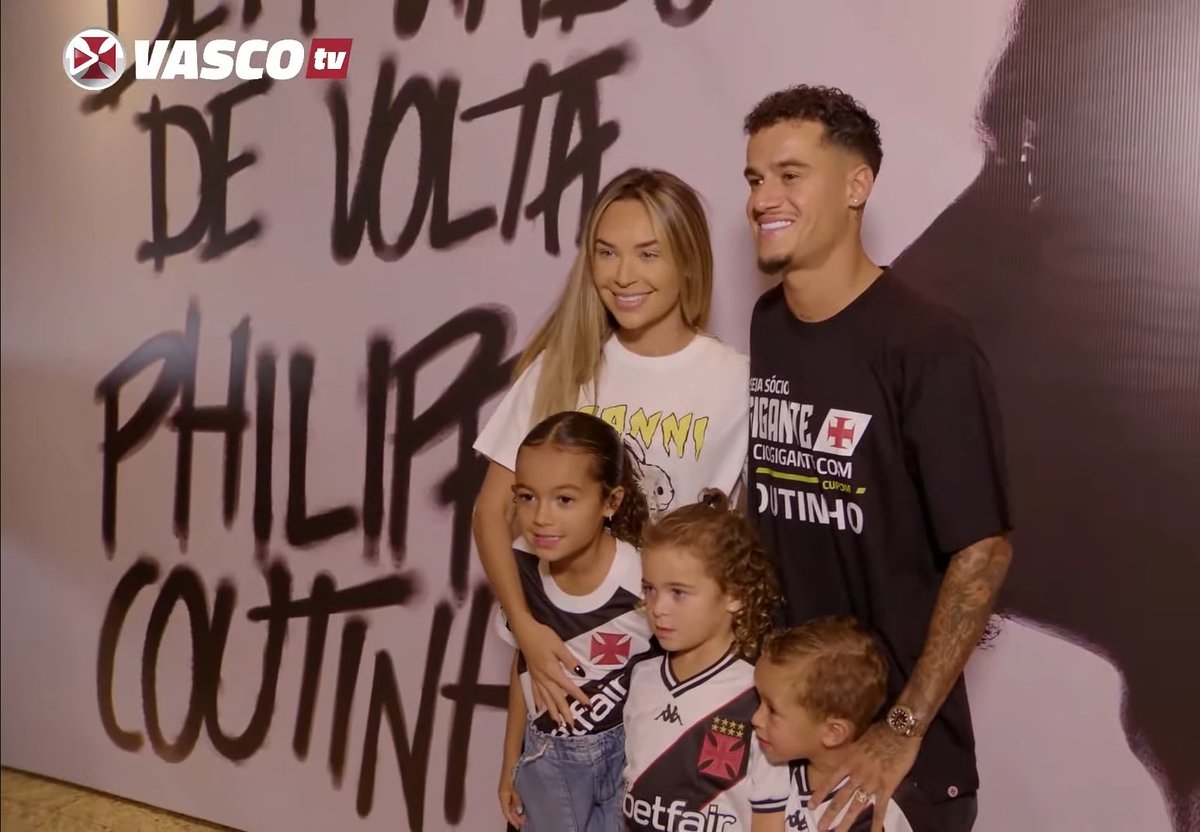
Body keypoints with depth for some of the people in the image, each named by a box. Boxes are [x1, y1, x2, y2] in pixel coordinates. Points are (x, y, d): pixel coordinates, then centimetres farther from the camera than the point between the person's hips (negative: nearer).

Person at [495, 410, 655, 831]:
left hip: (625, 756, -3)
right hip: (546, 759, 4)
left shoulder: (642, 583, -27)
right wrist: (510, 763, 10)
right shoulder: (520, 568, -13)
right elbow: (522, 668, 2)